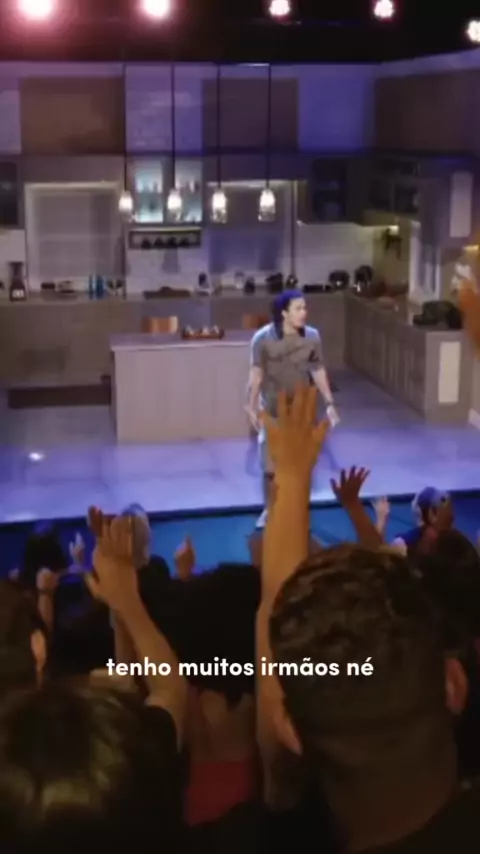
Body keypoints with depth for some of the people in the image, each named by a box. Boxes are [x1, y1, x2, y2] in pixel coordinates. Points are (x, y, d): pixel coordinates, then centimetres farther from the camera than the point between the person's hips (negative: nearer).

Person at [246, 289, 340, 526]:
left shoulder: (312, 336, -7)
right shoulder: (263, 338, -14)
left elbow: (318, 372, 2)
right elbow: (256, 374, -7)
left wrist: (329, 404, 1)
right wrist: (252, 407, -9)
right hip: (273, 411, -2)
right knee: (271, 467, 2)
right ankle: (269, 511, 23)